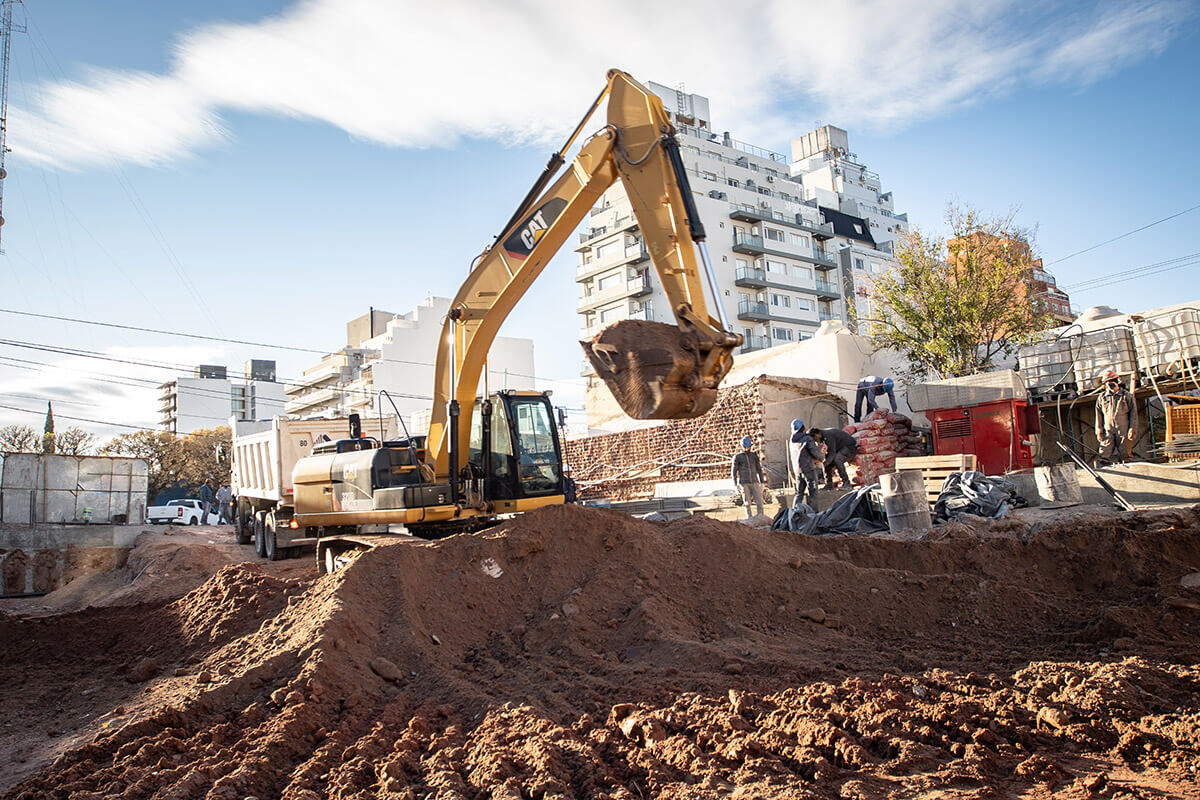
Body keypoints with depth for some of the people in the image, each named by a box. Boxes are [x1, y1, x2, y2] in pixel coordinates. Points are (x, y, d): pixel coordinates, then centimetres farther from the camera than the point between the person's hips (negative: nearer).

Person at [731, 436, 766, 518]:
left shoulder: (754, 455, 10)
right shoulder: (737, 457, 3)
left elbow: (759, 469, 12)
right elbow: (734, 471, 2)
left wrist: (762, 482, 8)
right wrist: (735, 484, -8)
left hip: (754, 482, 2)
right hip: (744, 483, -2)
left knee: (759, 501, -7)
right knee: (747, 502, 0)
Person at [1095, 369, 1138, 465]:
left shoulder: (1126, 396, 6)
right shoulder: (1102, 398, 11)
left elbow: (1133, 413, 3)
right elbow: (1099, 416, 12)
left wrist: (1132, 429, -5)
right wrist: (1099, 431, 5)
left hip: (1123, 431, -1)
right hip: (1108, 431, 1)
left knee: (1123, 455, 0)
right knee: (1105, 455, -7)